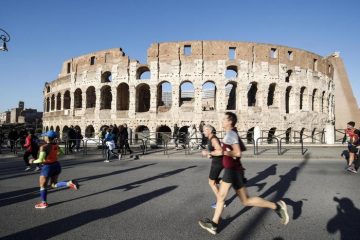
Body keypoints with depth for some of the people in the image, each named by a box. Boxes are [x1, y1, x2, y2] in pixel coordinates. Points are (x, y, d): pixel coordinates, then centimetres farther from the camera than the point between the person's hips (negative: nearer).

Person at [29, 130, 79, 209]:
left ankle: (44, 203, 24)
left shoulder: (44, 147, -20)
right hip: (57, 166, 7)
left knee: (43, 186, 13)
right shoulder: (56, 145, 1)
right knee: (54, 184, 17)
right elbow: (61, 152, 18)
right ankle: (70, 183, -8)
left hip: (48, 167, -7)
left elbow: (40, 160, -24)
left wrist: (33, 161, -6)